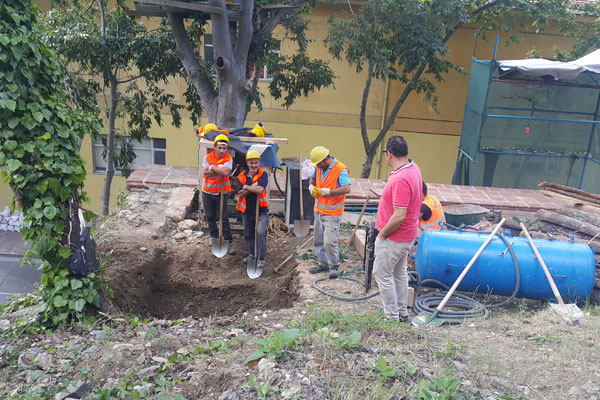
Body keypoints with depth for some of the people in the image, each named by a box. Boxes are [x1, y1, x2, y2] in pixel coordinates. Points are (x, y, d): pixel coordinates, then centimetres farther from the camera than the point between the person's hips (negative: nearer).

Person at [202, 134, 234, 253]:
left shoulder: (228, 159, -11)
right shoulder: (208, 157, -4)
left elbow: (226, 172, -30)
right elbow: (206, 174, -16)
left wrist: (212, 168, -20)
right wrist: (219, 170, -21)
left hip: (221, 192, -3)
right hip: (207, 192, 3)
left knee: (224, 218, -3)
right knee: (210, 217, 12)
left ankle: (228, 242, 3)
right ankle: (215, 238, 27)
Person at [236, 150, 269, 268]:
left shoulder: (263, 174, -8)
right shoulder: (242, 176, 1)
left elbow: (260, 189, -24)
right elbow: (240, 194, -9)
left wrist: (246, 187, -12)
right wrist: (253, 187, -19)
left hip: (261, 210, -4)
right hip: (247, 210, 4)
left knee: (261, 232, -18)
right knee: (248, 235, 17)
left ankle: (261, 259, -5)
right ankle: (253, 254, 40)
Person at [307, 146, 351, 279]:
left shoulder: (340, 169, -18)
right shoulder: (319, 168, 5)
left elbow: (347, 189, -28)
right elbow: (313, 179, 25)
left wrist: (325, 191, -26)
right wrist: (312, 187, 0)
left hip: (332, 213, -8)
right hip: (319, 210, 8)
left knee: (329, 241, -10)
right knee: (319, 239, 14)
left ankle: (334, 266, 8)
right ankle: (323, 263, 29)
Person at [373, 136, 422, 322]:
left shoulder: (401, 179, -31)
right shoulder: (413, 167, 1)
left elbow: (399, 217, -31)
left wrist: (382, 234, -18)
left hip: (394, 237, -10)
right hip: (407, 235, 10)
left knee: (382, 274, 4)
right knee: (399, 272, 21)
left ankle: (392, 317, 14)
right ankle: (402, 312, 34)